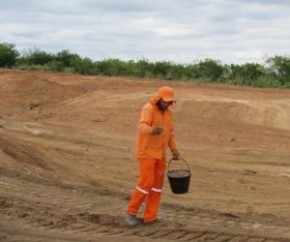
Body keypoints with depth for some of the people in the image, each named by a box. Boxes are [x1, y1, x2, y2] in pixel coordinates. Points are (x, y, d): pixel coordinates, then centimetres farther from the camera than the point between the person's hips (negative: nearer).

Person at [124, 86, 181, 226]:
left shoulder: (168, 113, 9)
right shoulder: (148, 109, -17)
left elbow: (169, 133, 17)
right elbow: (142, 127, -35)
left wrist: (174, 149, 4)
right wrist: (152, 130, -58)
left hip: (160, 154, 8)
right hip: (146, 153, -8)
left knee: (157, 184, 5)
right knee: (146, 184, -10)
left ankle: (150, 217, 10)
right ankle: (131, 212, 7)